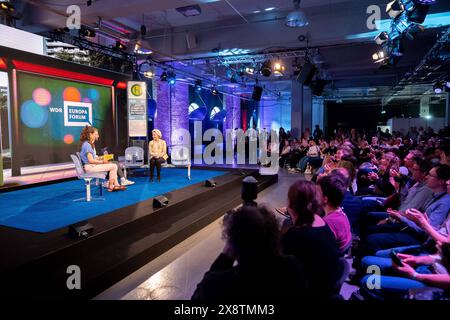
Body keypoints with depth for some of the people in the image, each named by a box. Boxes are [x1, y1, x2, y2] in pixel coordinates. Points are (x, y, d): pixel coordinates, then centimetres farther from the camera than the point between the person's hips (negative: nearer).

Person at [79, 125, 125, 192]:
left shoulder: (90, 144, 16)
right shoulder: (87, 145, -16)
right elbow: (91, 160, -21)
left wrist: (101, 159, 5)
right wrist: (102, 161, -11)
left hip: (93, 165, 11)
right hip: (90, 167, -11)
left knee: (113, 165, 9)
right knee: (113, 166, -14)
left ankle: (116, 184, 2)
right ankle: (110, 186, -3)